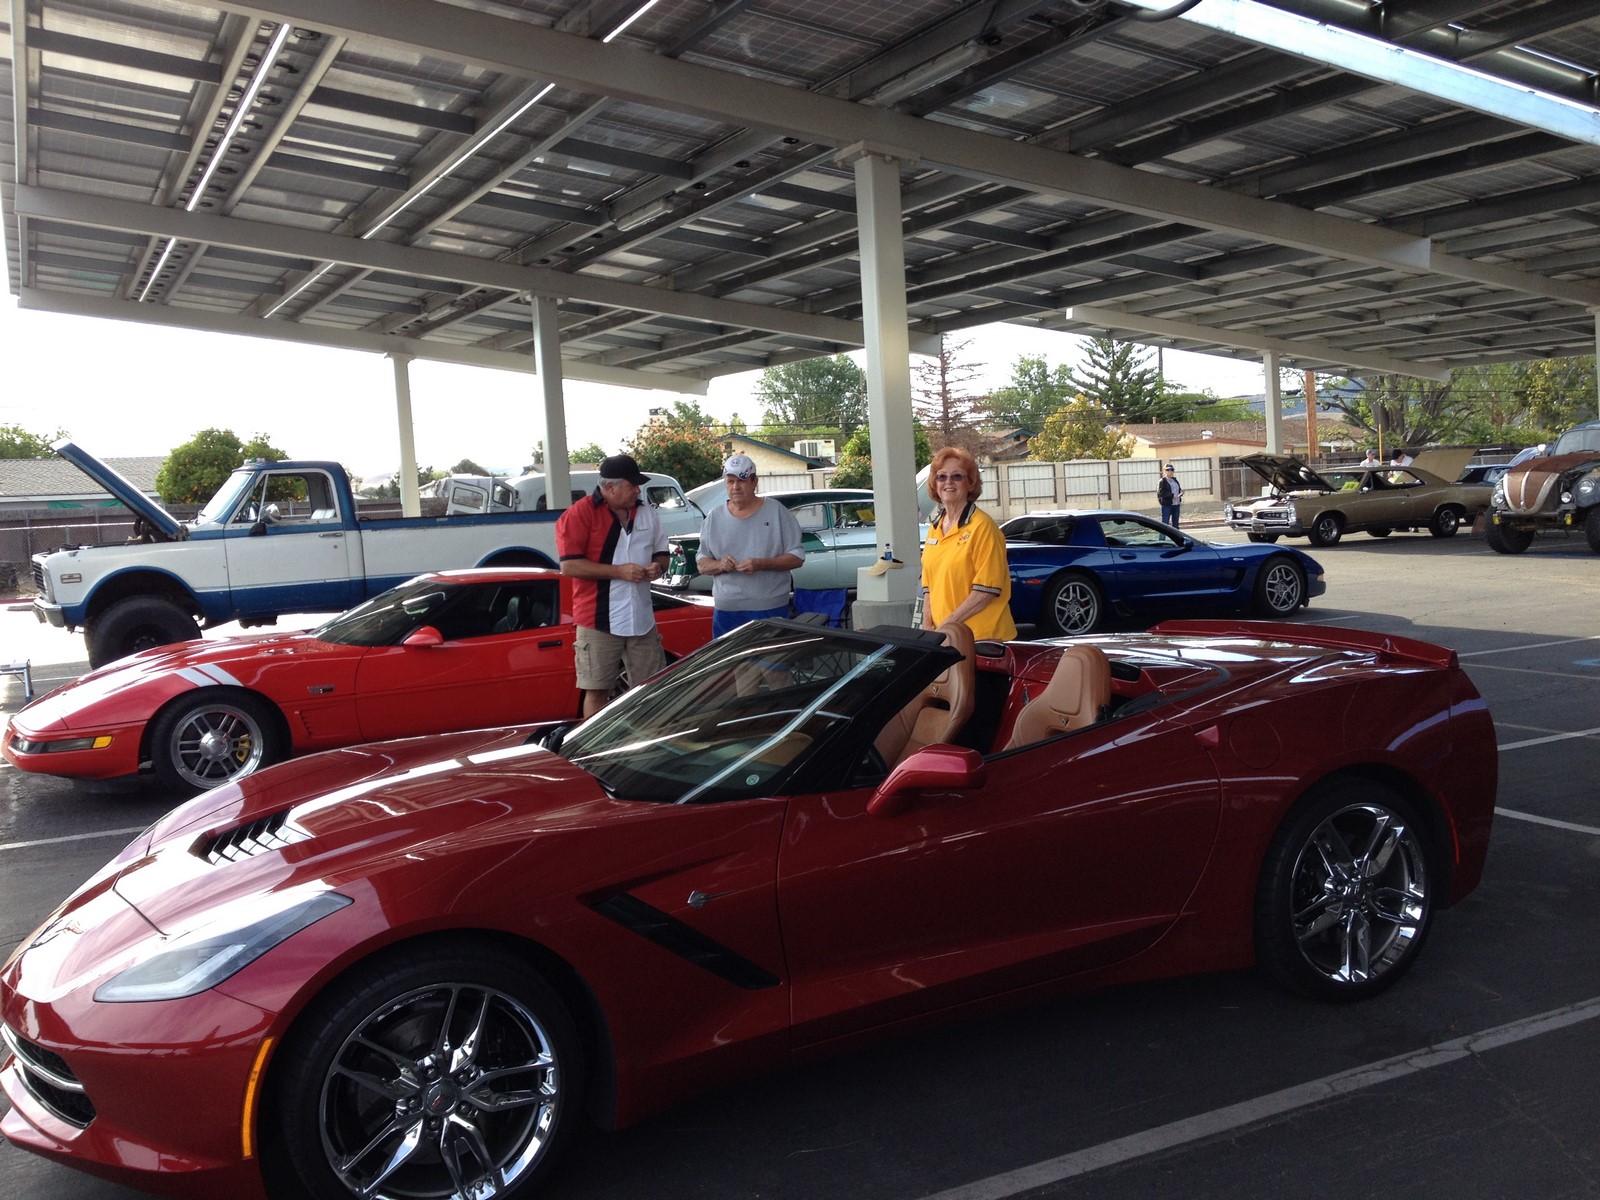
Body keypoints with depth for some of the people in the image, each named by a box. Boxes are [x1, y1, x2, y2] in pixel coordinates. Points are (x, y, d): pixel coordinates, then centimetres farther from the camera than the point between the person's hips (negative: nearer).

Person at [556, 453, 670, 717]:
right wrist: (619, 571, -18)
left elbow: (661, 552, 20)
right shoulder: (579, 515, -9)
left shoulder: (646, 513, 10)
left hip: (642, 619, 5)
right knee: (597, 692, 3)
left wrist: (658, 566, -4)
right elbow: (569, 566, -15)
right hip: (599, 621, -5)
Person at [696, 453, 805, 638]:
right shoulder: (714, 517, 9)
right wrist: (720, 565, -12)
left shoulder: (776, 512, 0)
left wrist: (761, 564, -18)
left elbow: (796, 557, -2)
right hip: (726, 612, 3)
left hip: (771, 610, -3)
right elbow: (702, 564, 12)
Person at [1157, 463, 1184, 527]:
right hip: (1166, 505, -7)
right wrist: (1173, 495, -22)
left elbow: (1179, 490, 20)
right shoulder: (1162, 481, -6)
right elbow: (1161, 493, -15)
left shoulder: (1175, 480, 14)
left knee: (1175, 524, 11)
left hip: (1176, 505, 7)